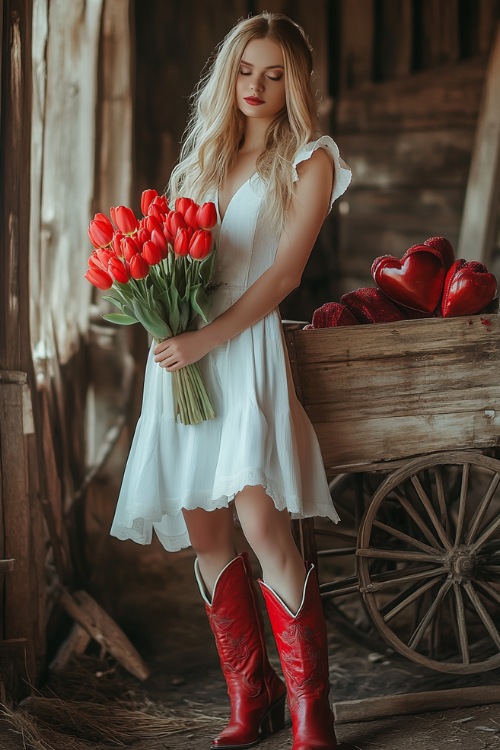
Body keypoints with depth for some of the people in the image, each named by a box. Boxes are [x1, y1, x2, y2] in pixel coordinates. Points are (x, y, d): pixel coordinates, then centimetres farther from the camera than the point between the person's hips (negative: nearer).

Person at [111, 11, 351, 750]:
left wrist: (207, 338, -17)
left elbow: (284, 273, -7)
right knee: (204, 535, 4)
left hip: (246, 347, -5)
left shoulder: (309, 161, 4)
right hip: (181, 350, 5)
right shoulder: (203, 155, 20)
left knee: (262, 524, -17)